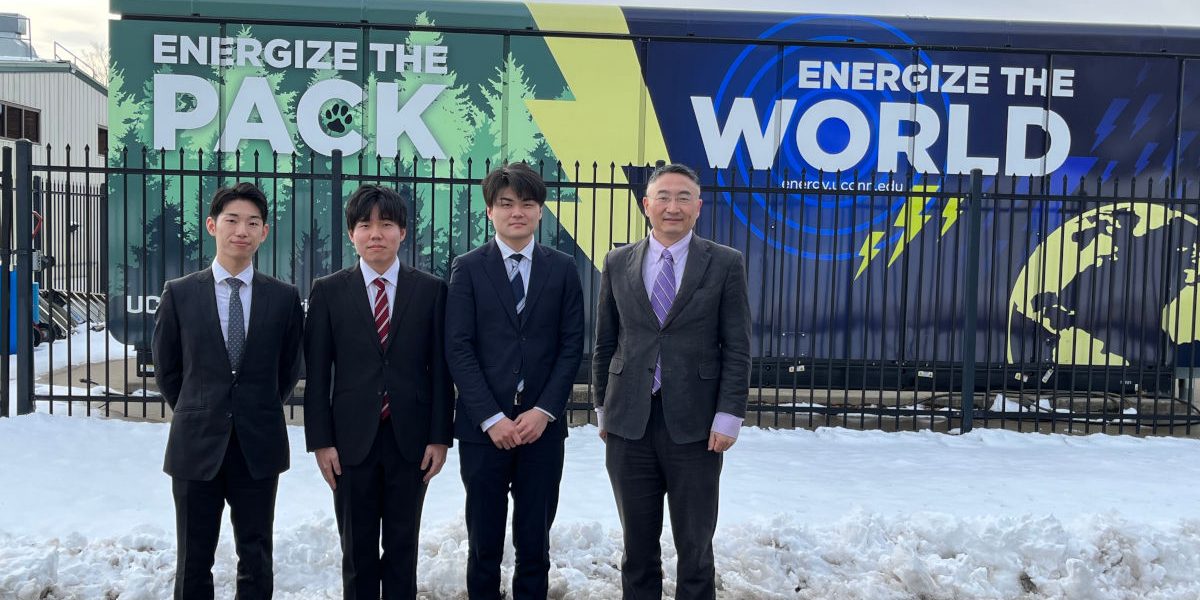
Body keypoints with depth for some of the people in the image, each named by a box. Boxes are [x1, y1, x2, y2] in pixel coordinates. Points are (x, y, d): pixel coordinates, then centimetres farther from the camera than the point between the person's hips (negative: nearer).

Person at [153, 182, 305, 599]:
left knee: (256, 561, 10)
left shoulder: (284, 297, 0)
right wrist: (198, 413, 11)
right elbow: (166, 370, 9)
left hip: (259, 446, 0)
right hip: (196, 445, 0)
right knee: (194, 562, 10)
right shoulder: (179, 293, 0)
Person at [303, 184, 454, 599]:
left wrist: (440, 436, -3)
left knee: (403, 546, 11)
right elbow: (317, 373, 1)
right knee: (358, 549, 10)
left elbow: (440, 367, 1)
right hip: (352, 440, 0)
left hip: (411, 439, 0)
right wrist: (321, 441, -4)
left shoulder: (431, 290, 2)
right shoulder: (328, 292, 2)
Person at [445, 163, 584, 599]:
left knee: (535, 541, 9)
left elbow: (571, 346, 3)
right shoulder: (467, 268, 2)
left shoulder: (562, 269, 6)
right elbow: (458, 349, -4)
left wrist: (544, 410, -8)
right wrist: (491, 418, -11)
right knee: (484, 542, 8)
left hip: (542, 426, 1)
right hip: (483, 427, -1)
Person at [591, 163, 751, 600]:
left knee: (695, 546, 8)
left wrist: (728, 417, -8)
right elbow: (604, 344, 11)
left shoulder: (725, 264, -1)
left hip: (694, 426, -2)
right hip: (629, 424, 2)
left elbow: (737, 349, -2)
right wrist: (603, 408, 9)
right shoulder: (618, 263, 6)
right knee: (637, 543, 13)